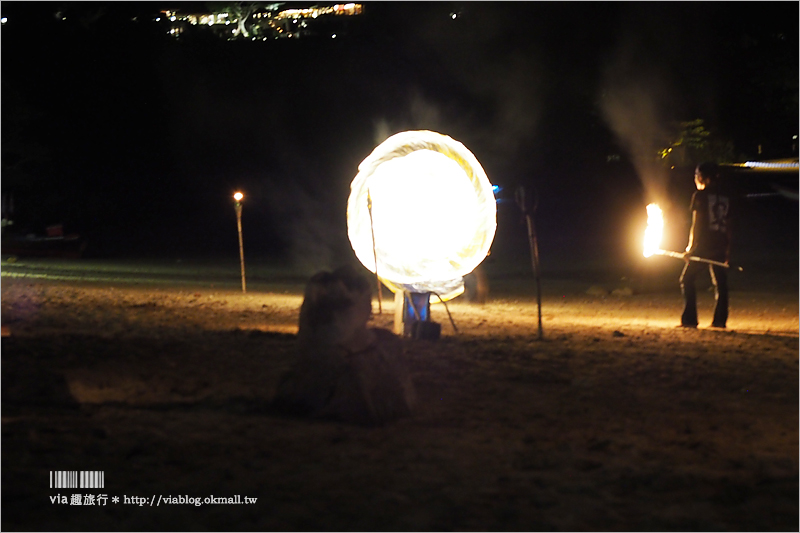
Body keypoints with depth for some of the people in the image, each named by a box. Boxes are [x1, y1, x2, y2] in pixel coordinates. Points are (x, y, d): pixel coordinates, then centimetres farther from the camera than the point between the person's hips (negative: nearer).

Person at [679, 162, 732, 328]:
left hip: (703, 245, -5)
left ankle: (689, 319, -6)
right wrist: (728, 250, 18)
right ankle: (720, 319, 4)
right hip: (720, 246, 6)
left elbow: (696, 224, -7)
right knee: (720, 283, 9)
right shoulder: (724, 197, 14)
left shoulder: (700, 195, -4)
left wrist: (690, 247, -3)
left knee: (687, 279, 2)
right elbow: (728, 226, 14)